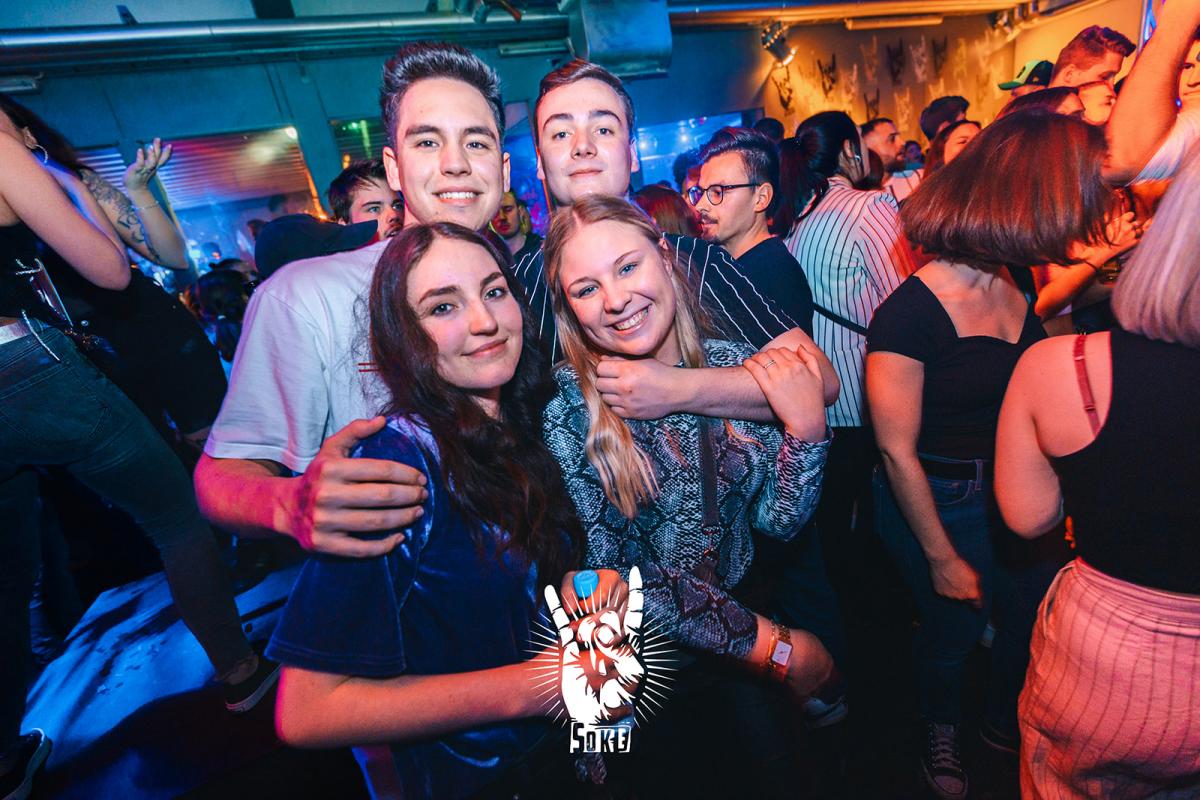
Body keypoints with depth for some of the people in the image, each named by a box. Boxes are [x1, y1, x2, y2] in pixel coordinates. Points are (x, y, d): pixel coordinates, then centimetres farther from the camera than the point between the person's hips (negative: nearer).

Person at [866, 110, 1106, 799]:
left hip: (1017, 497, 7)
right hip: (941, 505, -6)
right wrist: (943, 560, -14)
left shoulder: (1016, 287, -3)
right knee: (956, 631, 17)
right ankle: (942, 728, 51)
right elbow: (898, 452, -21)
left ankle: (1007, 725, 55)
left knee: (1036, 619, 22)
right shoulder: (909, 313, -26)